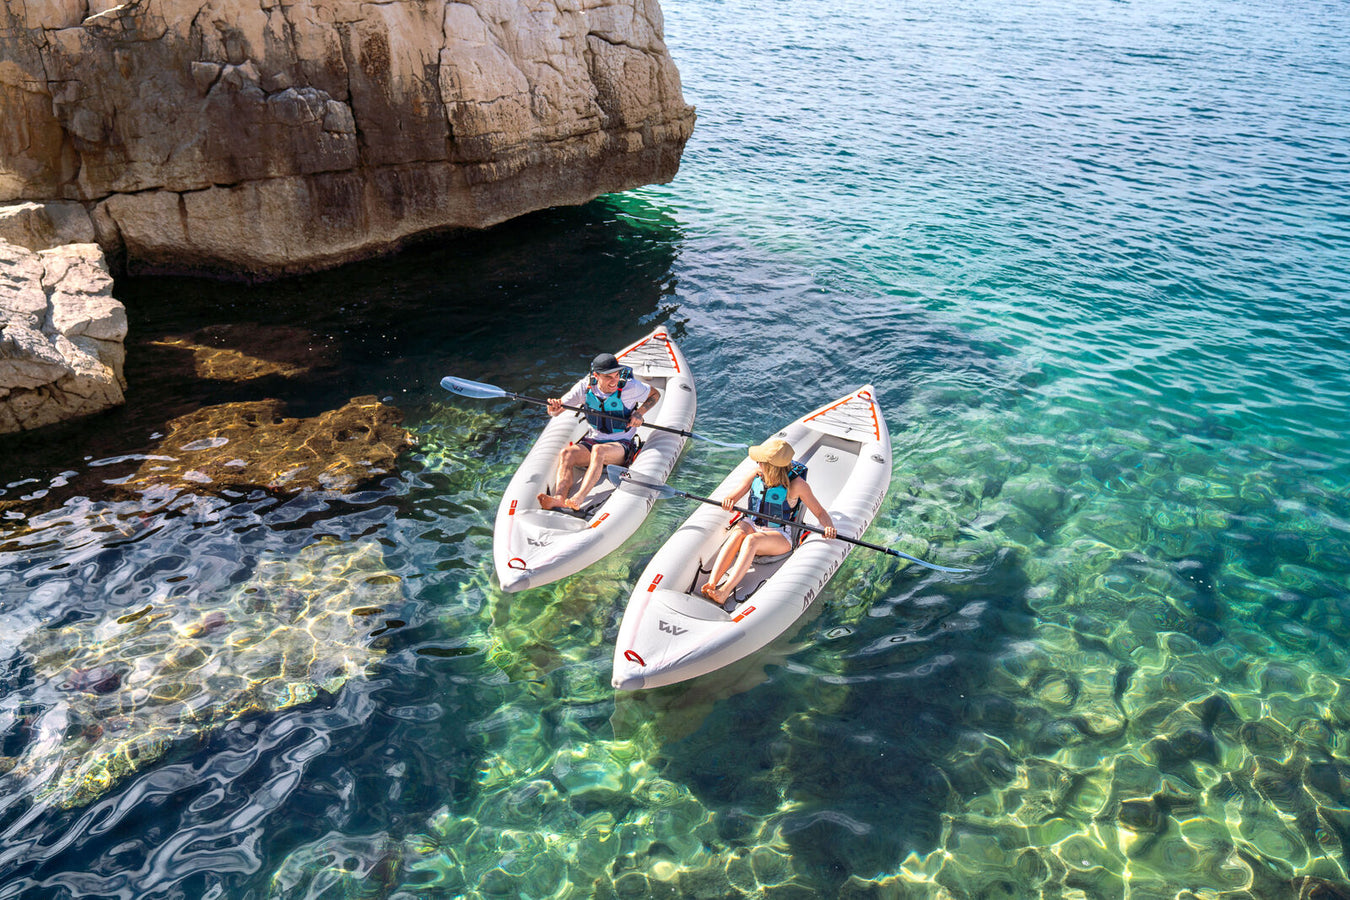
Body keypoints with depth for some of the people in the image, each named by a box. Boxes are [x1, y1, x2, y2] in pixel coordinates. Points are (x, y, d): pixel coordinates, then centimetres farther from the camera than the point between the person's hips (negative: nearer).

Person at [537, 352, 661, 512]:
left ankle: (578, 499, -53)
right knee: (565, 453, -27)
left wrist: (639, 413, -11)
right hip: (593, 440, 4)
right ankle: (559, 498, -47)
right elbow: (554, 412, 1)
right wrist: (554, 406, -25)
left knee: (598, 450, -38)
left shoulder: (630, 386, -11)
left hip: (622, 445, -3)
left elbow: (655, 394, 7)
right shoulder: (585, 387, -5)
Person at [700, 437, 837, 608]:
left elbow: (820, 512, -7)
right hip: (751, 524, 3)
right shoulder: (756, 473, -4)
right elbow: (731, 498, -1)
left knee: (751, 540, -36)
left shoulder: (796, 483, -14)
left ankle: (724, 592, -49)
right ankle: (711, 584, -47)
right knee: (738, 534, -33)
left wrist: (828, 526, -28)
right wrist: (728, 501, -25)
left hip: (779, 535, -3)